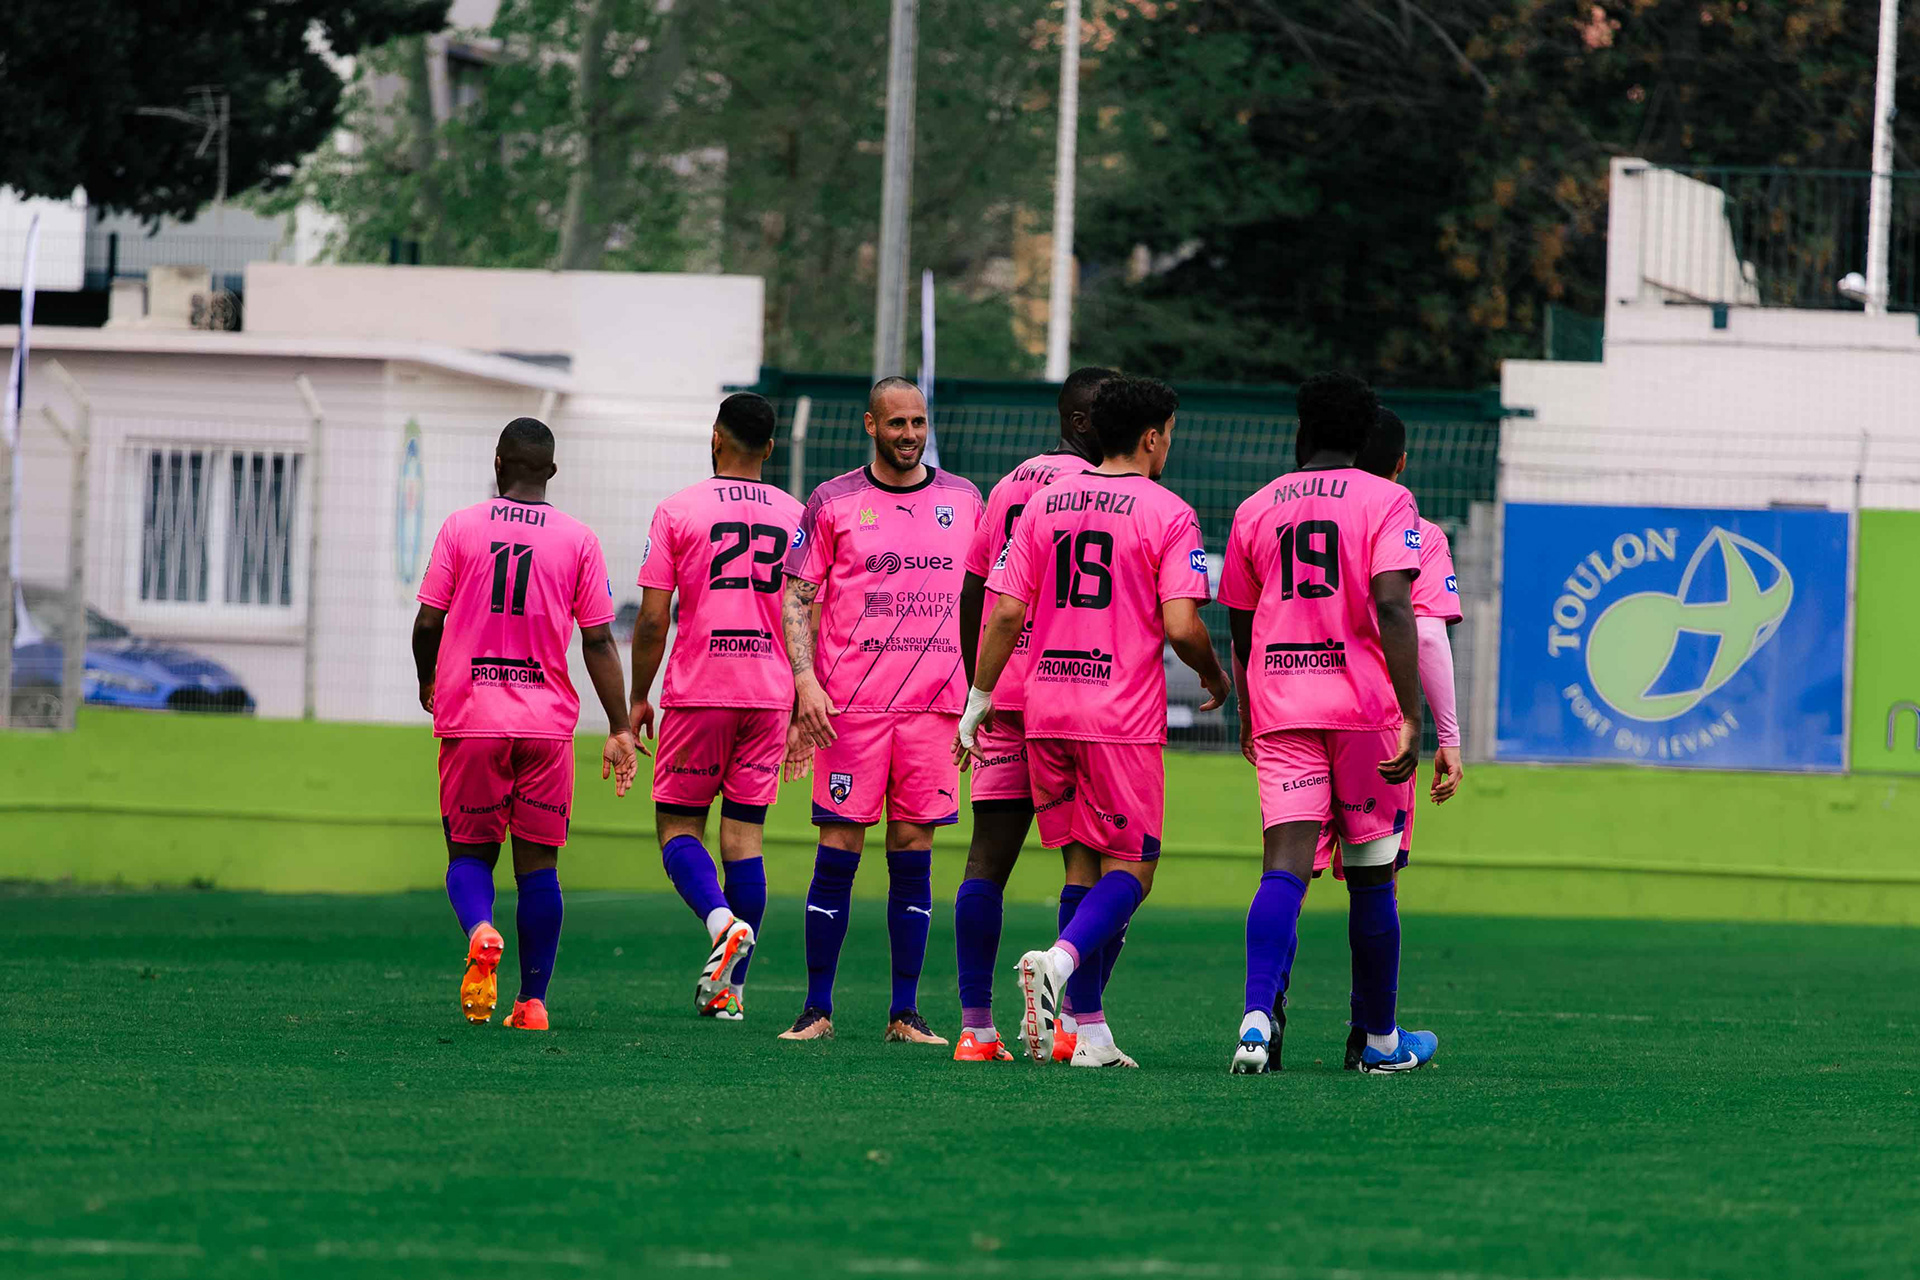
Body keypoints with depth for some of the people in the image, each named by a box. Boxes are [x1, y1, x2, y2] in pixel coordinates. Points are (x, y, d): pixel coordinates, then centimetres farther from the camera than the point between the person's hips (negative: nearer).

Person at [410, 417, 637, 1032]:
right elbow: (599, 641, -1)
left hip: (469, 715, -1)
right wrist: (619, 729, 4)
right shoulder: (579, 539, 1)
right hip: (548, 721, 1)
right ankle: (533, 1000, 7)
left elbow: (428, 622, 0)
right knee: (538, 862, 9)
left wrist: (428, 682, 20)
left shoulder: (461, 526, 0)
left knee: (469, 852, 10)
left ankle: (479, 931, -22)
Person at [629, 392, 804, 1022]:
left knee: (678, 824, 6)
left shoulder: (678, 510, -4)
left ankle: (723, 922, -21)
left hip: (697, 691, -3)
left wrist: (639, 699, 4)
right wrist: (804, 699, 16)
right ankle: (730, 988, 5)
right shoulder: (795, 516, 5)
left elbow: (652, 621, -6)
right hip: (770, 692, 3)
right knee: (743, 831, 7)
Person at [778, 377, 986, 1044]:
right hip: (849, 707, -2)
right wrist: (805, 680, -9)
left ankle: (906, 1014, 7)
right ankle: (817, 1009, 3)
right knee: (837, 855, -3)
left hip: (934, 706, 2)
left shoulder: (963, 500, 11)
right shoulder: (834, 502, 3)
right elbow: (796, 596, 3)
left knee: (913, 856, 3)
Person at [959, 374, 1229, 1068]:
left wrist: (980, 698, 11)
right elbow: (1181, 626, -13)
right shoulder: (1168, 514, -6)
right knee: (1129, 867, 2)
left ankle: (1090, 1031, 7)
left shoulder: (1043, 503, 8)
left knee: (1083, 865, 12)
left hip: (1046, 707, 5)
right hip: (1124, 715, -5)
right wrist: (1215, 677, 7)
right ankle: (1059, 960, -26)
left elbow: (1006, 612, 4)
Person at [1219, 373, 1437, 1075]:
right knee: (1371, 878, 10)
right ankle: (1380, 1040, 22)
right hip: (1366, 704, -2)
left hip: (1281, 712, 2)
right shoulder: (1386, 502, -1)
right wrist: (1411, 716, -17)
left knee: (1285, 867, -8)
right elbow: (1391, 605, -15)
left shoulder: (1255, 509, 12)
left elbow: (1240, 629, 18)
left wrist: (1251, 718, 32)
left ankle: (1258, 1017, -31)